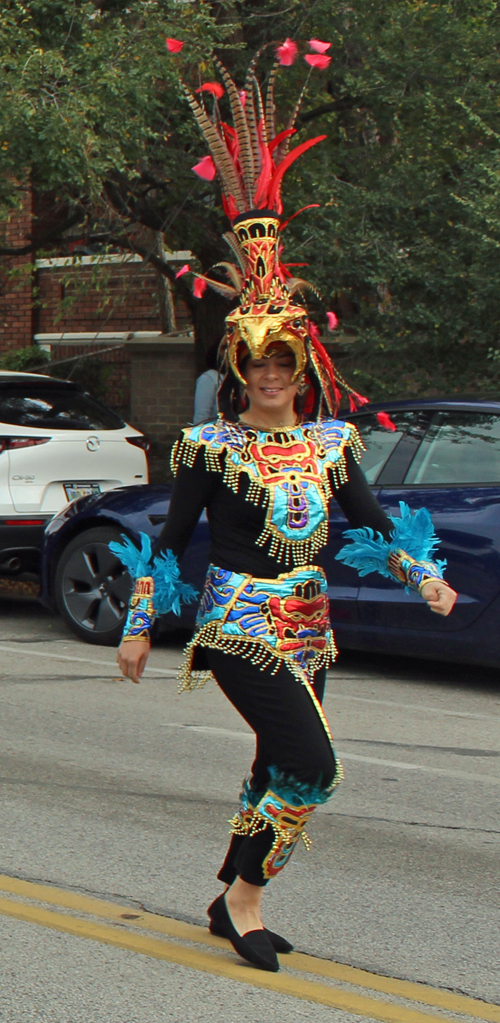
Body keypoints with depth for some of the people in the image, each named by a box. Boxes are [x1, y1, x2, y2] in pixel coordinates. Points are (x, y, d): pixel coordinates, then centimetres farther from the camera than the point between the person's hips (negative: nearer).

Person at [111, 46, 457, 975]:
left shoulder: (330, 441, 7)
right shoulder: (212, 446, -6)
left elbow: (373, 522, 11)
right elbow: (171, 539, -1)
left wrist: (426, 576, -4)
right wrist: (139, 626, 0)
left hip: (309, 628, 6)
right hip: (240, 626, -6)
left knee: (280, 770, 11)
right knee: (314, 769, -16)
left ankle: (234, 900, 26)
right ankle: (244, 896, -1)